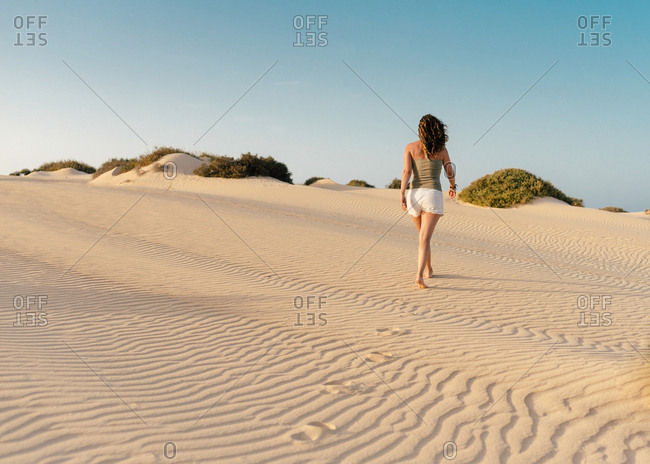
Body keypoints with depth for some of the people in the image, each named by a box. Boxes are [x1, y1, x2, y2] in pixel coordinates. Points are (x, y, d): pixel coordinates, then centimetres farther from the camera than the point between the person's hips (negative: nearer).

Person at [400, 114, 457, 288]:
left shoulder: (410, 147, 6)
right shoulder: (441, 149, 6)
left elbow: (406, 171, -6)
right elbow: (450, 173, 14)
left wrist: (402, 194, -11)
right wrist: (452, 186, 34)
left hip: (414, 194, 2)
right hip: (432, 195, -2)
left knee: (424, 235, 23)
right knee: (425, 238, -10)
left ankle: (428, 270, 37)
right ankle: (419, 275, -27)